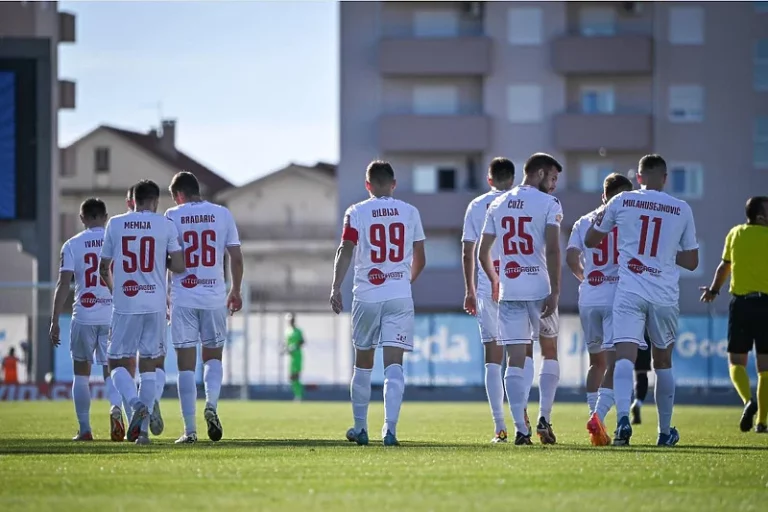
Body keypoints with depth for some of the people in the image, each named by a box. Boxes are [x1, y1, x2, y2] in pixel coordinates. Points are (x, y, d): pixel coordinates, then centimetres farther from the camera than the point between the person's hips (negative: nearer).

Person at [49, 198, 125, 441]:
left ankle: (85, 430, 10)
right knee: (111, 371, 8)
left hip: (84, 316, -1)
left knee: (81, 373, 13)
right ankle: (116, 407, -23)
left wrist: (54, 320, -4)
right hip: (114, 316, 1)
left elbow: (63, 284, -6)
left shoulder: (72, 245, 1)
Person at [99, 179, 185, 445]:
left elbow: (103, 268, 10)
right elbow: (179, 266, -4)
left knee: (117, 362, 8)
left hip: (124, 304, -1)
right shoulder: (165, 225, 1)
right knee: (148, 366, 8)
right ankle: (143, 429, 4)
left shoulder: (115, 224, 4)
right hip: (155, 304, 1)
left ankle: (136, 404, -20)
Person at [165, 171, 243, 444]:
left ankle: (190, 430, -1)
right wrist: (235, 291, 17)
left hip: (183, 297, -1)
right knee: (213, 356, 17)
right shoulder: (222, 214, 6)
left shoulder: (173, 216, 1)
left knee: (186, 364, 3)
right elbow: (236, 258, 5)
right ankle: (211, 404, -10)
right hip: (215, 297, 1)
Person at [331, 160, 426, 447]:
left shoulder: (356, 213, 1)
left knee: (363, 361, 13)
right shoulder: (409, 213, 8)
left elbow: (346, 251, -10)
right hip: (400, 296, 0)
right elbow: (420, 259, 12)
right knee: (394, 363, -4)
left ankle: (360, 427, 20)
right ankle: (390, 427, -18)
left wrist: (336, 287, -11)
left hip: (367, 296, 0)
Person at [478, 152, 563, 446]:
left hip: (508, 290, 4)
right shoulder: (548, 204, -4)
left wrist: (494, 279, 30)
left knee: (515, 359, 2)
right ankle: (543, 419, 4)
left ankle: (520, 429, -2)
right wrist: (555, 291, -13)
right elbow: (552, 250, -13)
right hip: (539, 288, -3)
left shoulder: (498, 204, 12)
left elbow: (483, 252, 14)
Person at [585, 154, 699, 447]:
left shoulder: (621, 202, 3)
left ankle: (623, 417, -36)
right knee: (663, 361, 17)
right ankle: (665, 431, 25)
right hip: (665, 295, 2)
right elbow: (691, 262, 12)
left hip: (629, 290, -2)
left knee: (625, 357, -12)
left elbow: (590, 241, 17)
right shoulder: (682, 210, 5)